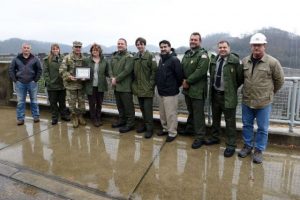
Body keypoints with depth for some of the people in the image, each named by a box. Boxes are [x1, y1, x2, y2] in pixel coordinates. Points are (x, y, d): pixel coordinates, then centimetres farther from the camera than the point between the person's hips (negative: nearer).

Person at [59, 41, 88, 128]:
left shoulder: (84, 58, 6)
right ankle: (74, 118, 22)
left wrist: (85, 77, -10)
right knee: (72, 103, 5)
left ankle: (80, 116, 29)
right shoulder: (67, 58, -4)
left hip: (81, 83, 3)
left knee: (82, 102, 11)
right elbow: (62, 70, -8)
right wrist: (69, 76, -22)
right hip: (70, 84, -3)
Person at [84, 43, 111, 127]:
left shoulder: (104, 61, 1)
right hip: (91, 86, -1)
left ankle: (98, 118, 30)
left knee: (99, 103, 13)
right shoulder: (87, 61, -1)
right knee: (92, 103, 7)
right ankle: (94, 119, 23)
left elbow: (107, 73, 4)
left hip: (100, 86, 1)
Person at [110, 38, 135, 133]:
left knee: (128, 106, -1)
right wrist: (112, 78, -4)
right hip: (116, 85, 8)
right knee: (119, 105, 18)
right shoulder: (114, 56, 15)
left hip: (125, 86, -7)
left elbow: (127, 70, -17)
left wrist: (116, 79, -14)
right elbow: (111, 68, 15)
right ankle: (122, 120, 32)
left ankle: (130, 124, 9)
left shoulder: (129, 57, -8)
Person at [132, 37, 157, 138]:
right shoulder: (135, 57, 11)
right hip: (138, 87, 6)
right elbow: (133, 71, 15)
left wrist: (151, 84, -15)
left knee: (148, 109, -2)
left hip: (147, 88, -6)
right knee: (142, 108, 15)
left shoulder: (150, 56, -6)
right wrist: (134, 83, 8)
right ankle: (144, 125, 29)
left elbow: (154, 71, -11)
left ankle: (149, 128, 8)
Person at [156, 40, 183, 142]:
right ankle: (165, 128, 33)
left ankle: (172, 133, 12)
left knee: (171, 114, -1)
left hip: (170, 92, -8)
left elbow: (180, 75, -16)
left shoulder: (174, 60, -13)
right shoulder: (161, 60, 12)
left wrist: (176, 87, -5)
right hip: (161, 91, 8)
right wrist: (158, 85, 14)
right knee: (162, 113, 17)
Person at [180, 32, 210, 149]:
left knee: (198, 114, -2)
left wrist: (188, 81, -16)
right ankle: (190, 129, 39)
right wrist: (183, 81, -5)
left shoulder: (203, 55, -10)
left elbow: (200, 71, -21)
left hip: (197, 89, -7)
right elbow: (182, 69, 13)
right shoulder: (186, 54, 15)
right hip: (187, 88, 7)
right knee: (190, 111, 22)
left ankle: (200, 137, 8)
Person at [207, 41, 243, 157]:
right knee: (215, 118, 20)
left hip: (228, 96, -6)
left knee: (230, 122, 3)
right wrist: (214, 85, 13)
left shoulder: (235, 60, -13)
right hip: (215, 94, 6)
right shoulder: (214, 60, 8)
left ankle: (231, 145, 15)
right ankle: (215, 137, 38)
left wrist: (233, 87, 0)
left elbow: (240, 78, -7)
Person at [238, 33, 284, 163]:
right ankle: (247, 146, 32)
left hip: (264, 103, -3)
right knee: (247, 125, 15)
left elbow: (280, 80, 2)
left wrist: (269, 92, 10)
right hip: (246, 101, 4)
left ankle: (259, 150, 24)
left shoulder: (272, 62, -10)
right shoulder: (245, 61, 1)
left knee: (262, 128, 8)